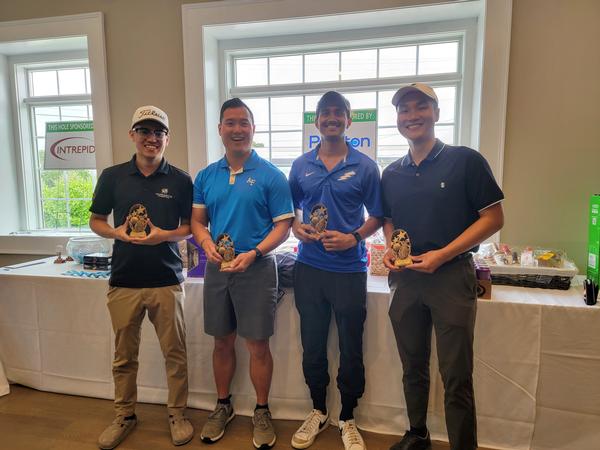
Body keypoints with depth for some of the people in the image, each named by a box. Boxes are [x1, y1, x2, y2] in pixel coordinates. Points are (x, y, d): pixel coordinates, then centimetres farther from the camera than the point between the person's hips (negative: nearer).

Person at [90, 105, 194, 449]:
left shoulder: (181, 180, -1)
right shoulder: (113, 176, 4)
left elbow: (190, 227, 4)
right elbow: (96, 221, 11)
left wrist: (164, 235, -15)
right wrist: (116, 232, -10)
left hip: (167, 281, -1)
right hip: (124, 281, 2)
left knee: (175, 353, 7)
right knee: (124, 355, 15)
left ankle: (178, 414, 28)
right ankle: (125, 416, 35)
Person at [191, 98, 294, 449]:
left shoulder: (271, 176, -6)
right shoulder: (206, 176, 7)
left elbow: (284, 225, -8)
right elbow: (197, 220, 10)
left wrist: (253, 254, -21)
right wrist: (207, 243, -11)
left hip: (257, 268, -4)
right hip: (217, 268, 4)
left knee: (258, 344, 5)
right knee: (223, 341, 16)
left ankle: (262, 412, 26)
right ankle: (223, 405, 36)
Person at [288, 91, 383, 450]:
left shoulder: (365, 166, -1)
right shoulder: (301, 166, 7)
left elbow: (377, 216, 2)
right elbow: (291, 208, 15)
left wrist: (354, 238, -15)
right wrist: (297, 227, -5)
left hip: (350, 269, -2)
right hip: (309, 268, 3)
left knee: (351, 348, 8)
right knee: (312, 344, 14)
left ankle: (347, 419, 30)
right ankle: (318, 411, 35)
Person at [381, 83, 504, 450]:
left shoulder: (465, 161, -6)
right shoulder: (392, 174, 9)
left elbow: (493, 218, -7)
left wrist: (443, 254, -17)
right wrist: (390, 248, -2)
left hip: (451, 276, -4)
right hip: (405, 278, 5)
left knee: (456, 376, 2)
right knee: (413, 367, 17)